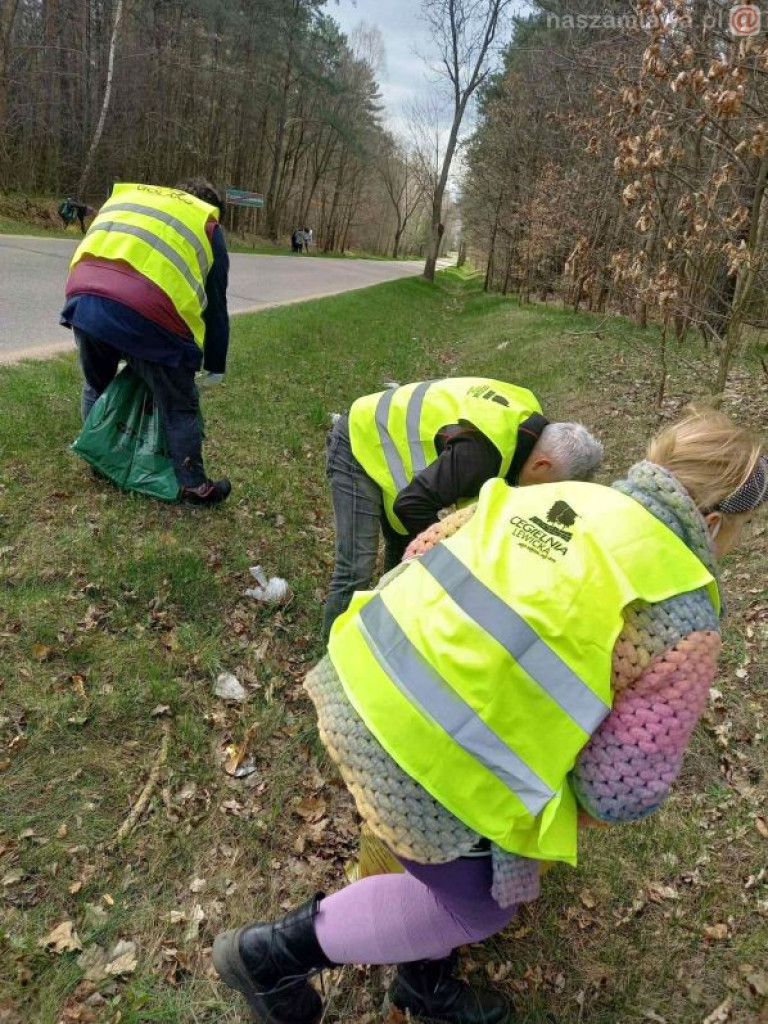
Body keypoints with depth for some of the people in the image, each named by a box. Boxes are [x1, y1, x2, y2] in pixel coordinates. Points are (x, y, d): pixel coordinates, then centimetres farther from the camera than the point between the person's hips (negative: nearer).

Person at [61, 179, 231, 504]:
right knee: (178, 405, 11)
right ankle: (194, 486, 21)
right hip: (145, 313, -5)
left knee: (96, 385, 29)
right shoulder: (207, 226, 20)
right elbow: (215, 305, 20)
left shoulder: (123, 196, 34)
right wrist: (214, 365, 28)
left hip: (83, 297, 5)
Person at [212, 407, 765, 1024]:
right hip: (428, 762, -7)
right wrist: (573, 813, 15)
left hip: (357, 684, 8)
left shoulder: (550, 493, 8)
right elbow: (626, 787, -8)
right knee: (479, 903, 22)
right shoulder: (681, 618, -8)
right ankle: (274, 953, 27)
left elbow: (419, 555, 14)